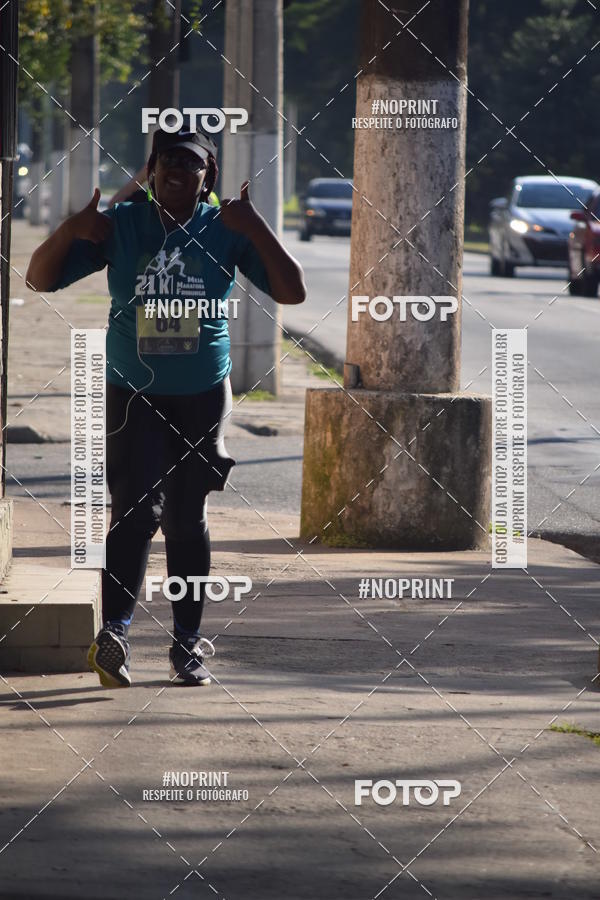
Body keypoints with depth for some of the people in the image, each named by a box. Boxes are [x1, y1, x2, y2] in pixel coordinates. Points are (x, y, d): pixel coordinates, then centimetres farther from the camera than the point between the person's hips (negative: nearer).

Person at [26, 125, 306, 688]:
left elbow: (292, 292, -7)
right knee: (138, 511, -17)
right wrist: (72, 232, -17)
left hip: (202, 397, 1)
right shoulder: (120, 226, -1)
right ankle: (114, 631, -23)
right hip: (132, 395, -1)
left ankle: (187, 644, 14)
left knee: (187, 519, 7)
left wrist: (256, 229, -18)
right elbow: (40, 280, 1)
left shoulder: (226, 230, -1)